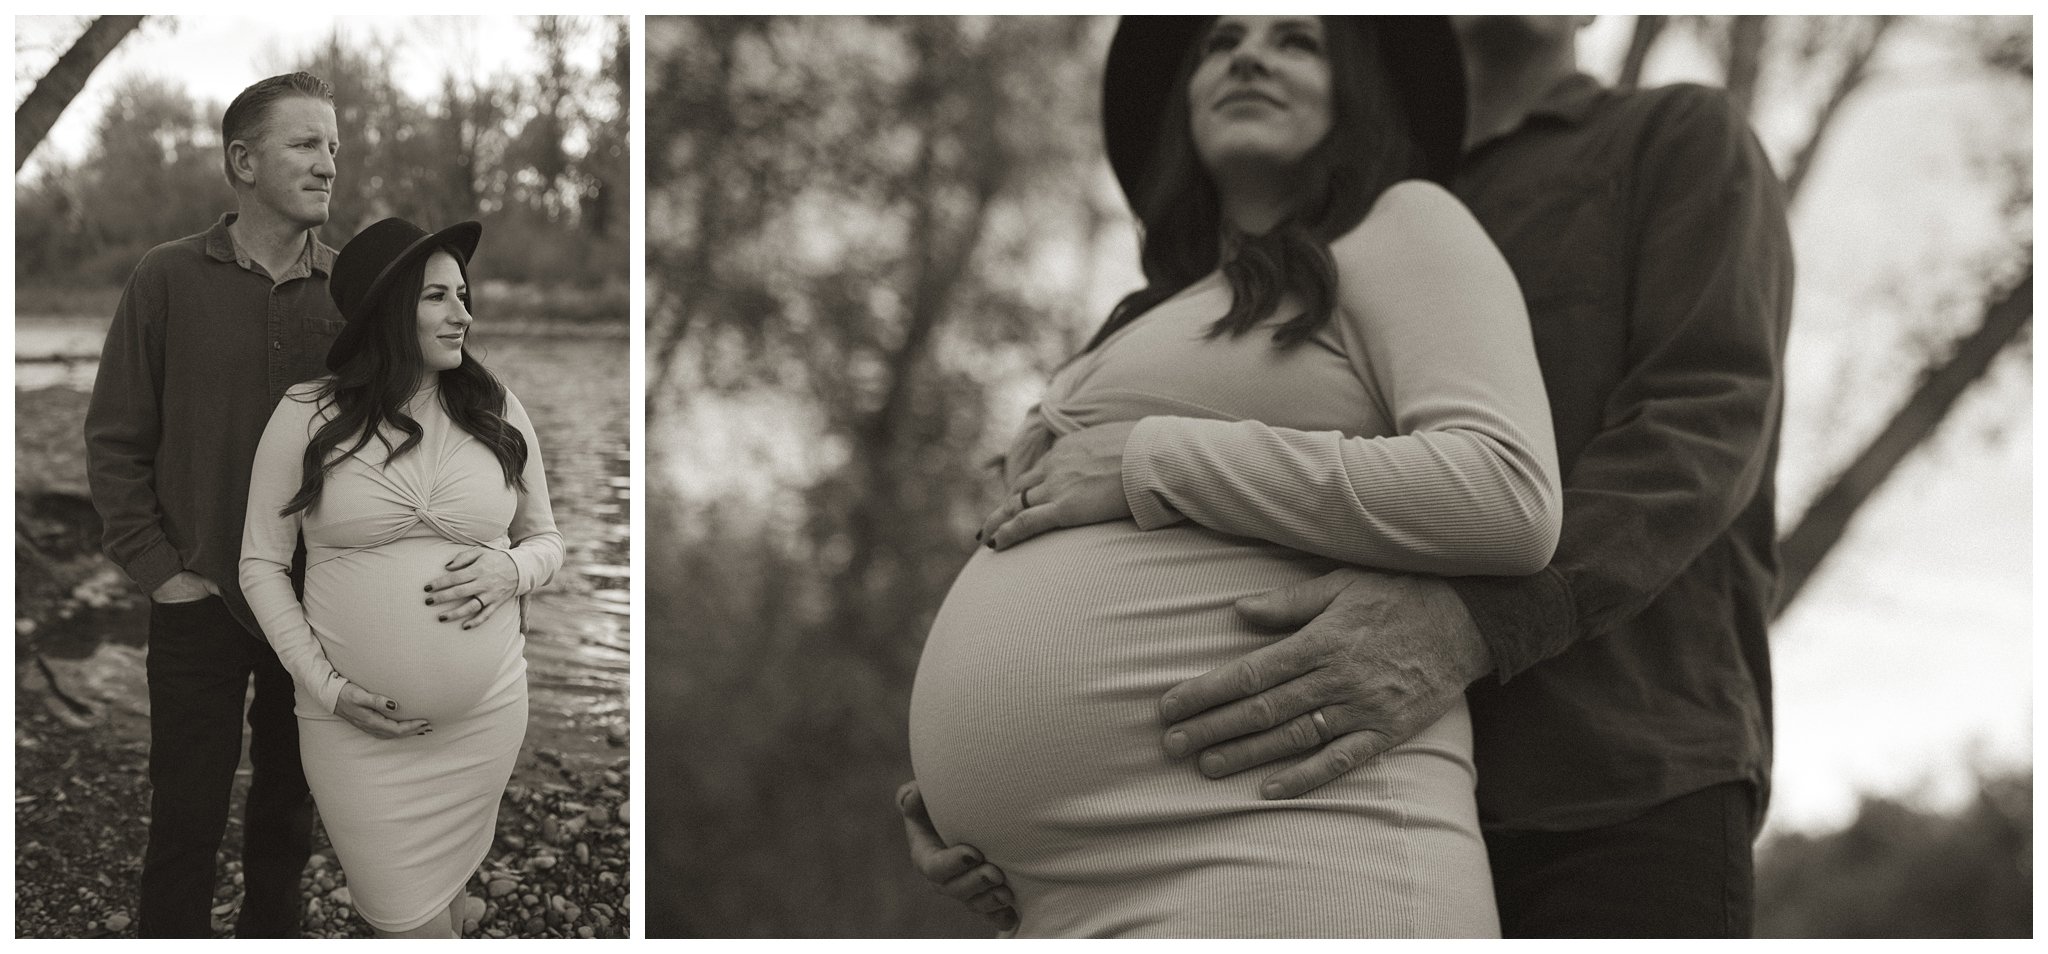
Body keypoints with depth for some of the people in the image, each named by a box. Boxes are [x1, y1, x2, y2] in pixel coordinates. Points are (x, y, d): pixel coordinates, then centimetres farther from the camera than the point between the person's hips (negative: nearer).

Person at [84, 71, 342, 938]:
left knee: (289, 810, 13)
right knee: (186, 818, 4)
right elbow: (114, 438, -2)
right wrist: (158, 569, -7)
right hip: (201, 600, -1)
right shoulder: (169, 279, -3)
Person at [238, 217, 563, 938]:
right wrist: (325, 685, -10)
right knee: (408, 918, -1)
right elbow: (261, 563, 0)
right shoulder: (306, 417, -5)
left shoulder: (499, 412, 2)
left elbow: (546, 539, 13)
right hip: (357, 727, -2)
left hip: (486, 716, 2)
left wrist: (512, 569, -12)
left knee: (448, 885, 18)